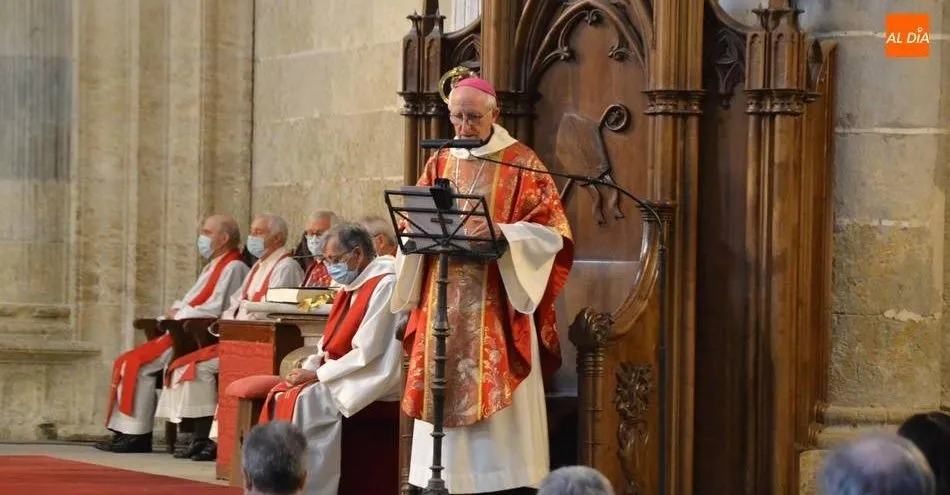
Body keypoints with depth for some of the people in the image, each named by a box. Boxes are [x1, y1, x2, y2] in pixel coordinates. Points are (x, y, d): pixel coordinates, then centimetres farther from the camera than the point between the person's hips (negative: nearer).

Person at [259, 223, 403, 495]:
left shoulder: (384, 286, -16)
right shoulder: (351, 287, 14)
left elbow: (367, 352, -21)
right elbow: (331, 345, 19)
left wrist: (317, 374, -17)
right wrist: (309, 368, -1)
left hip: (368, 380, -9)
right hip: (341, 374, 9)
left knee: (303, 402, -24)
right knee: (279, 397, -5)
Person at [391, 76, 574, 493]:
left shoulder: (521, 163, 0)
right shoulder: (439, 164, 13)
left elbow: (549, 230, -7)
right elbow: (412, 228, 12)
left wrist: (500, 233, -22)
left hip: (498, 307, -4)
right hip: (444, 305, 4)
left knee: (498, 399, -7)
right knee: (446, 394, 2)